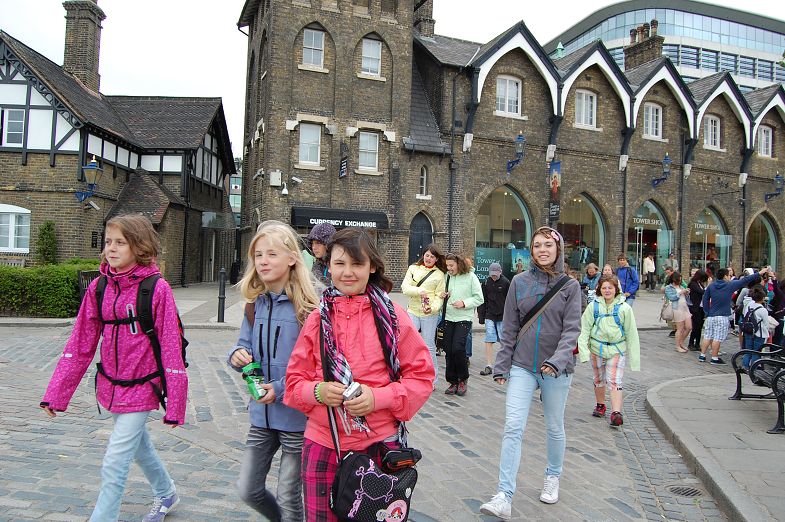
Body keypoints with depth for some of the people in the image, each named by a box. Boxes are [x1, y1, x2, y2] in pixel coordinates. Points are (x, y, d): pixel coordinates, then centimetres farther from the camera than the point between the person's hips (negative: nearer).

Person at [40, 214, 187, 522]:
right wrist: (56, 393, 1)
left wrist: (174, 404, -14)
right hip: (110, 386, 6)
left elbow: (171, 348, -16)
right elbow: (80, 345, 2)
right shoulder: (99, 287, -3)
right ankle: (166, 494, 49)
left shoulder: (157, 289, -18)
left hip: (141, 389, -6)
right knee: (139, 445, 24)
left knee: (115, 465, -5)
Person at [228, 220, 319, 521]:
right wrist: (237, 356, -14)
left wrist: (281, 389, -22)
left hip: (296, 416, -6)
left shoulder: (306, 308, -17)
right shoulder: (255, 305, 1)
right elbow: (244, 347, 8)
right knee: (248, 490, 17)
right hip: (261, 415, 6)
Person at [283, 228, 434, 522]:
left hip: (381, 444, -1)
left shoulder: (391, 315, -5)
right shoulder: (317, 318, 1)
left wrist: (378, 397, -18)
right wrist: (317, 391, -15)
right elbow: (295, 381, 7)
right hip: (323, 445, 2)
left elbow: (421, 376, -3)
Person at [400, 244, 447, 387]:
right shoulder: (413, 268, 8)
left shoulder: (439, 274, 5)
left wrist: (433, 308, -18)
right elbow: (405, 287, -2)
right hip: (412, 311, 2)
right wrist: (419, 291, -19)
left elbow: (439, 296, 0)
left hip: (430, 315, -2)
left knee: (429, 347, 4)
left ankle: (432, 381, 14)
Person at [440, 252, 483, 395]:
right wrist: (443, 296, -1)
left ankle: (462, 379, 7)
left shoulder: (470, 277, -4)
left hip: (464, 319, -4)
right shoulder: (447, 277, 7)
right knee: (449, 350, 3)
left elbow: (479, 299, -3)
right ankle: (453, 382, 17)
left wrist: (464, 303, -15)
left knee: (458, 348, -15)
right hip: (449, 318, 5)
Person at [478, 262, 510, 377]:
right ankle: (488, 366, -4)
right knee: (489, 341, -5)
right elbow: (483, 300, 9)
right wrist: (481, 315, 4)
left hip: (502, 316, -2)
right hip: (489, 316, 2)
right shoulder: (486, 283, 5)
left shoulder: (506, 283, -3)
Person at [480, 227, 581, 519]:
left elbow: (572, 329, -8)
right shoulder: (519, 282, 1)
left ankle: (553, 477, 39)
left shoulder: (570, 286, -1)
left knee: (554, 427, 15)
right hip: (522, 367, 0)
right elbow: (509, 328, 3)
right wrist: (501, 365, 2)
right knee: (513, 427, -9)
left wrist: (558, 360, -23)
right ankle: (504, 498, -7)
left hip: (556, 369, 0)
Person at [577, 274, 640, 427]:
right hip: (597, 349, 2)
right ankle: (600, 405, 36)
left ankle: (616, 413, -15)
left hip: (617, 350, -2)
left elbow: (631, 333, 1)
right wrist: (583, 348, -11)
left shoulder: (624, 308, -4)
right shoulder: (593, 306, -3)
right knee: (599, 379, 16)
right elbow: (585, 329, -1)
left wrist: (634, 355, 1)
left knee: (615, 381, -11)